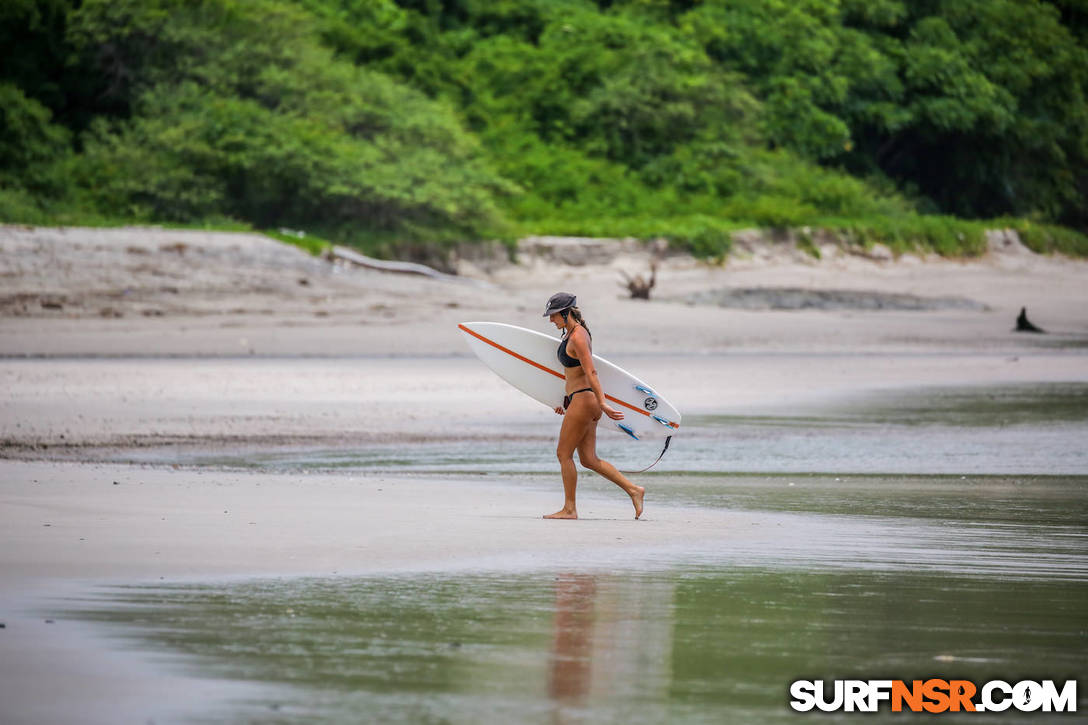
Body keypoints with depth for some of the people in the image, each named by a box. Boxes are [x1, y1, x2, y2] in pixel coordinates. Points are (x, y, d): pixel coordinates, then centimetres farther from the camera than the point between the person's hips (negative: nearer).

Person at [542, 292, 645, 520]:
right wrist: (565, 399, 34)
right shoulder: (572, 333, 15)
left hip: (583, 399, -10)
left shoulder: (577, 337, -15)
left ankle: (569, 509, 3)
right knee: (589, 460, 8)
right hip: (580, 399, 10)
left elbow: (591, 372, -23)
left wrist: (602, 402, -28)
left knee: (564, 454, -3)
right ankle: (633, 490, 8)